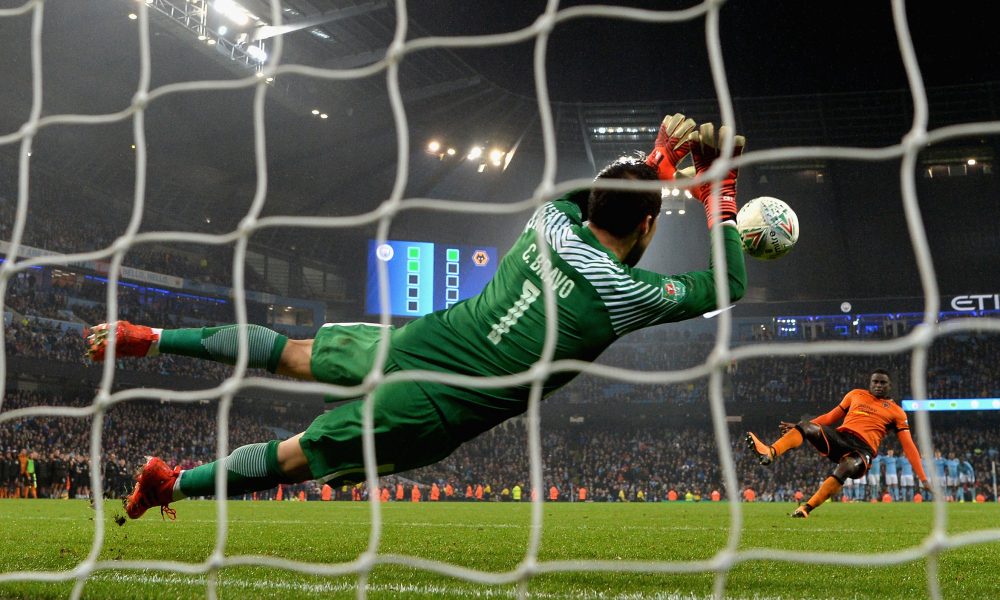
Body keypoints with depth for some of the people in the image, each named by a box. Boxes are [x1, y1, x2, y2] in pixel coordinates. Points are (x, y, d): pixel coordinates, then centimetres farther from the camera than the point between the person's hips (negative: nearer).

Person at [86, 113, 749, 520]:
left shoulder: (552, 221, -1)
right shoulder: (629, 294, -14)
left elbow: (588, 190, 25)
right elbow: (725, 287, 2)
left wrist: (657, 158, 17)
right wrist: (722, 203, 14)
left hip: (409, 341, 5)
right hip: (431, 415, -5)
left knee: (293, 354, 26)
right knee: (292, 458, 11)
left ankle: (152, 337, 28)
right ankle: (173, 482, 21)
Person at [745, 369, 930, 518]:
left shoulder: (896, 412, 13)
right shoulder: (856, 395, 21)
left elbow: (909, 446, 10)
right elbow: (831, 417, 25)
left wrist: (923, 478, 3)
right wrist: (799, 426, 18)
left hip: (862, 449, -3)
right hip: (840, 437, 3)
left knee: (843, 470, -38)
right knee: (806, 427, -26)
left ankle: (806, 508, -36)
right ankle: (768, 453, -50)